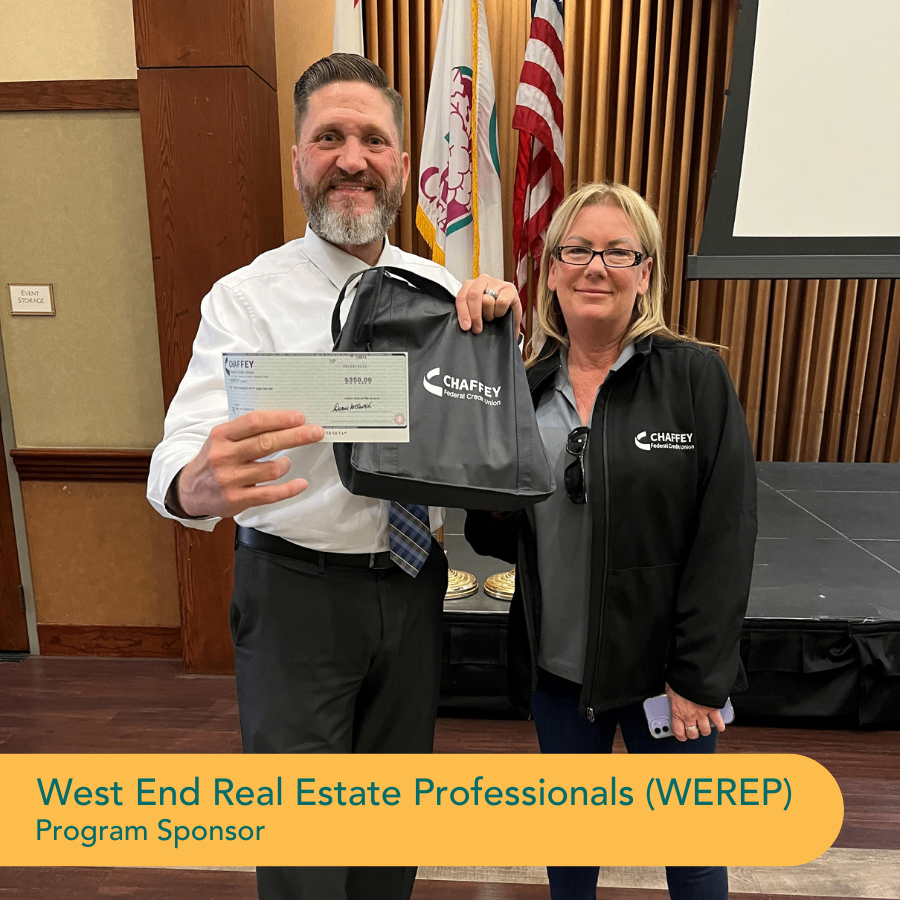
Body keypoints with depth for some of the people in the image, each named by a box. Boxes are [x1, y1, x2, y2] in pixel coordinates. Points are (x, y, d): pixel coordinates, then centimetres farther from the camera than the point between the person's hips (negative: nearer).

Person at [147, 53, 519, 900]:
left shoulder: (443, 290, 3)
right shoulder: (246, 298, -10)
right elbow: (183, 450, -23)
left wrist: (501, 328, -17)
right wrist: (198, 483, -47)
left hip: (416, 584, 4)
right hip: (296, 588, -3)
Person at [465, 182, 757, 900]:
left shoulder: (696, 377, -11)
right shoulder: (526, 388, -2)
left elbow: (725, 539, -13)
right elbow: (494, 534, 5)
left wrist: (698, 677, -13)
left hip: (663, 666, -2)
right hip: (556, 666, 3)